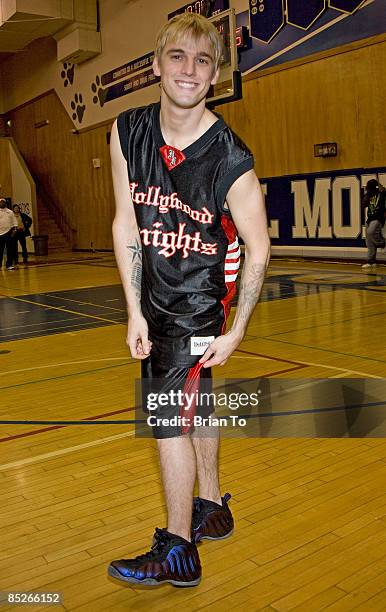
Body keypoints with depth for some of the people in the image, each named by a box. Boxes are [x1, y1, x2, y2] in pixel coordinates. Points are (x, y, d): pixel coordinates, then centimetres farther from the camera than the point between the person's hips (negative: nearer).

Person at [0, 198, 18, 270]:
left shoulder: (10, 212, 12)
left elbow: (14, 222, 9)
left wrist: (14, 230, -5)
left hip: (9, 232, 1)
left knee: (10, 250, 1)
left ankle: (9, 265, 6)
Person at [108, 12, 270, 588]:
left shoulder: (231, 161, -20)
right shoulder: (127, 132, -7)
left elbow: (258, 248, -11)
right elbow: (126, 224, -4)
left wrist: (236, 332, -11)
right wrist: (135, 312, -6)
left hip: (199, 298, -6)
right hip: (153, 294, 6)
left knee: (169, 415, -7)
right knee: (193, 404, 18)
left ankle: (177, 552, 13)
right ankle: (211, 509, 39)